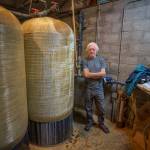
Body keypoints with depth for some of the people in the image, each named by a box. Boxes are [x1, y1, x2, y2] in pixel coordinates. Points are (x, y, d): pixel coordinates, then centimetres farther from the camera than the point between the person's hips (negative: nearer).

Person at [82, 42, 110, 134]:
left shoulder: (101, 60, -1)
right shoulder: (85, 61, -6)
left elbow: (103, 73, -12)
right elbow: (86, 74, -17)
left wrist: (91, 75, -14)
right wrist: (98, 74, -11)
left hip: (99, 88, 1)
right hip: (89, 88, 0)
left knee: (101, 108, 13)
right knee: (88, 108, 15)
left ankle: (101, 123, 36)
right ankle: (90, 122, 38)